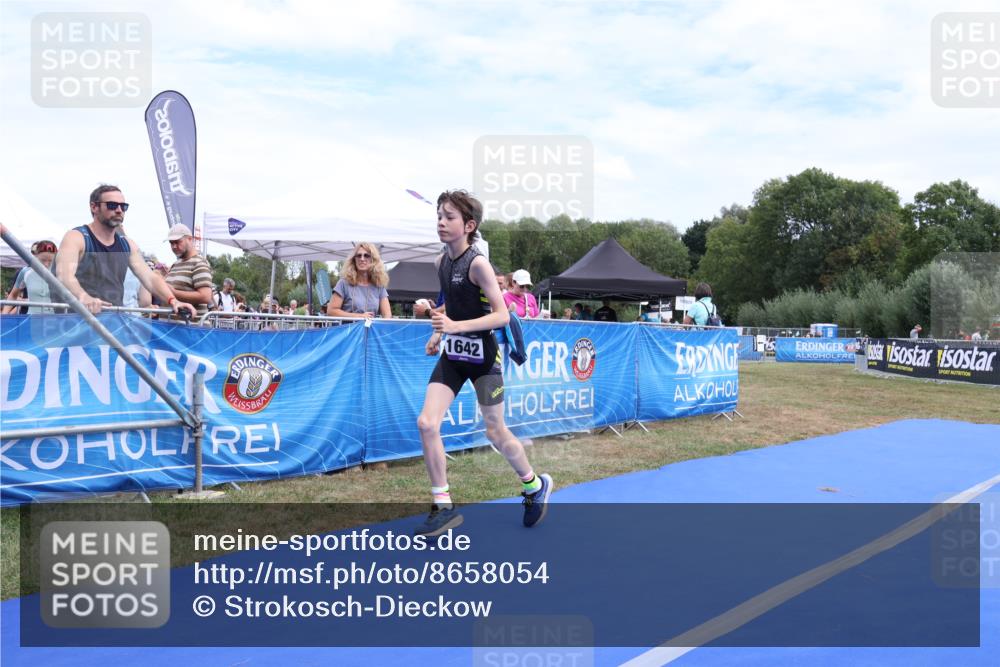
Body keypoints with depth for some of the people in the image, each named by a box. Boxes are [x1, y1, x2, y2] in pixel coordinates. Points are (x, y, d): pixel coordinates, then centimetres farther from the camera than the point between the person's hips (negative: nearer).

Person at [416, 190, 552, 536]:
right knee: (426, 423, -8)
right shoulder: (442, 263, 5)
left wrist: (456, 326, -29)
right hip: (452, 355, 6)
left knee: (495, 433, 6)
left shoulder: (477, 263, -17)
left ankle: (535, 486, 34)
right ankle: (444, 507, 4)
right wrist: (439, 334, 8)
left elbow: (502, 315, -20)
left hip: (482, 356, -6)